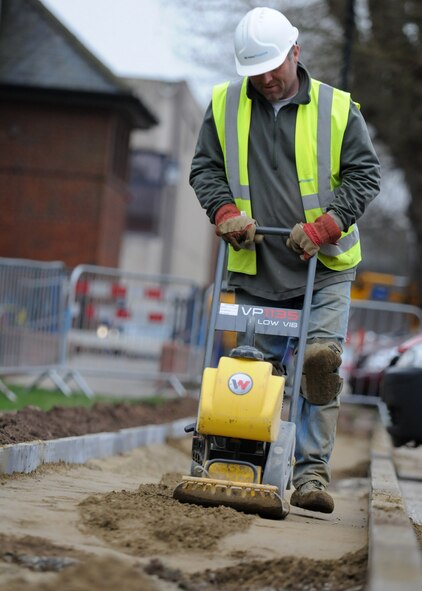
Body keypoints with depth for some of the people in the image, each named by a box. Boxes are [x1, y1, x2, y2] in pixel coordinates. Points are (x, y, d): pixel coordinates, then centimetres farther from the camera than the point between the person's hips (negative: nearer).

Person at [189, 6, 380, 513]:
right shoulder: (225, 106, 6)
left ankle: (311, 473, -10)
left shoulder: (337, 109, 0)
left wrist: (322, 226, -13)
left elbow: (363, 175, 0)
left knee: (320, 359, -15)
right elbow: (204, 168, 10)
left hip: (325, 268, -2)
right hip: (255, 269, 2)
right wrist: (225, 211, -9)